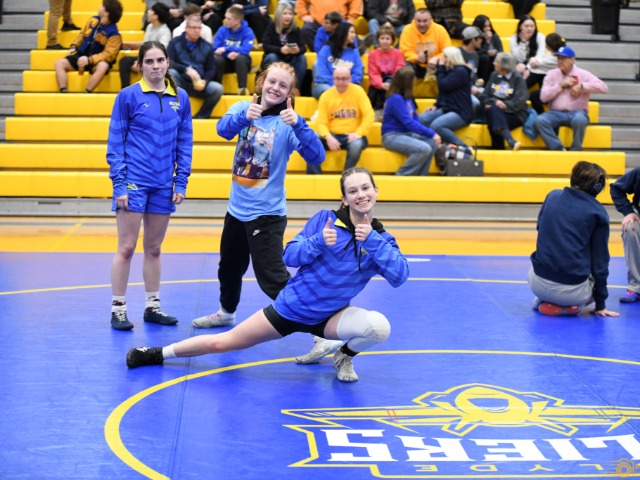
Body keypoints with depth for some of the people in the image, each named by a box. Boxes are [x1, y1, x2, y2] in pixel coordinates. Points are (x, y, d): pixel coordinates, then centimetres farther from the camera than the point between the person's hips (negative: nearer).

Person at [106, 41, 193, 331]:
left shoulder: (180, 98, 5)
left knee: (154, 248, 12)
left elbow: (185, 143, 10)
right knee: (126, 247, -1)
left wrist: (181, 183, 4)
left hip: (164, 185, 4)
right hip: (133, 182, -4)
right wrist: (118, 184, -9)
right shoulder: (129, 96, -4)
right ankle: (118, 309, 7)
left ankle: (152, 307, 21)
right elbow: (115, 143, -3)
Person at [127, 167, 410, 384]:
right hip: (290, 307, -1)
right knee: (221, 343, 3)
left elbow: (400, 276, -19)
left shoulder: (381, 238, -5)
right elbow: (290, 257, -11)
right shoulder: (325, 220, -9)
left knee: (379, 326, -28)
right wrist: (318, 242, -29)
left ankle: (344, 357, 5)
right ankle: (158, 354, 26)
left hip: (329, 318, 1)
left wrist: (372, 241, -27)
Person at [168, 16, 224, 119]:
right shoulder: (175, 43, 1)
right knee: (171, 73, -33)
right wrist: (187, 70, -28)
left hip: (198, 85, 2)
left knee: (218, 88, -25)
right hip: (180, 83, -2)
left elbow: (211, 70, 7)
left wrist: (204, 81, -15)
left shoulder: (207, 46, 9)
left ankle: (200, 117, -9)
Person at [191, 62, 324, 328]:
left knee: (272, 277, -14)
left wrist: (298, 124, -41)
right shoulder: (243, 108, -2)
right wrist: (244, 116, -43)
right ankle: (226, 312, 51)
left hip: (266, 213, -5)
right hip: (237, 207, 6)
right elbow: (224, 128, -23)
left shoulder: (288, 122, -13)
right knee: (229, 266, 25)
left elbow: (316, 156, -26)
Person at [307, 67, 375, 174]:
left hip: (351, 136, -2)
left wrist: (358, 133, -21)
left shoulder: (358, 91, -2)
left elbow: (369, 115, -7)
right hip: (332, 135, 2)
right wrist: (328, 137, -22)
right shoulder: (326, 96, 3)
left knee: (356, 145, -36)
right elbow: (321, 122, -2)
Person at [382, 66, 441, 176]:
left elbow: (415, 119, 12)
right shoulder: (395, 99, -18)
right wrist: (431, 133, -21)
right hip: (392, 137, -9)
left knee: (432, 143, -9)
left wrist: (430, 133, -5)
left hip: (406, 134, 9)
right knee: (424, 149, -27)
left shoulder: (407, 97, 10)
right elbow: (409, 122, -23)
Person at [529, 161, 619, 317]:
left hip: (538, 285, 4)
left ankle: (543, 300, 9)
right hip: (572, 291, -4)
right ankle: (567, 306, 0)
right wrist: (600, 305, 9)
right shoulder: (598, 213, -4)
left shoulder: (552, 196, 5)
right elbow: (600, 262, 1)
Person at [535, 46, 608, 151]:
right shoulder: (552, 74, 10)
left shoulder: (582, 74, 4)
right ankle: (559, 149, -27)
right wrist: (561, 85, -7)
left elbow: (603, 87, -8)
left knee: (579, 119, -38)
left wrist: (581, 86, -14)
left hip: (576, 112, -2)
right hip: (556, 113, 2)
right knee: (540, 120, -29)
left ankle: (576, 150, -16)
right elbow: (543, 97, 0)